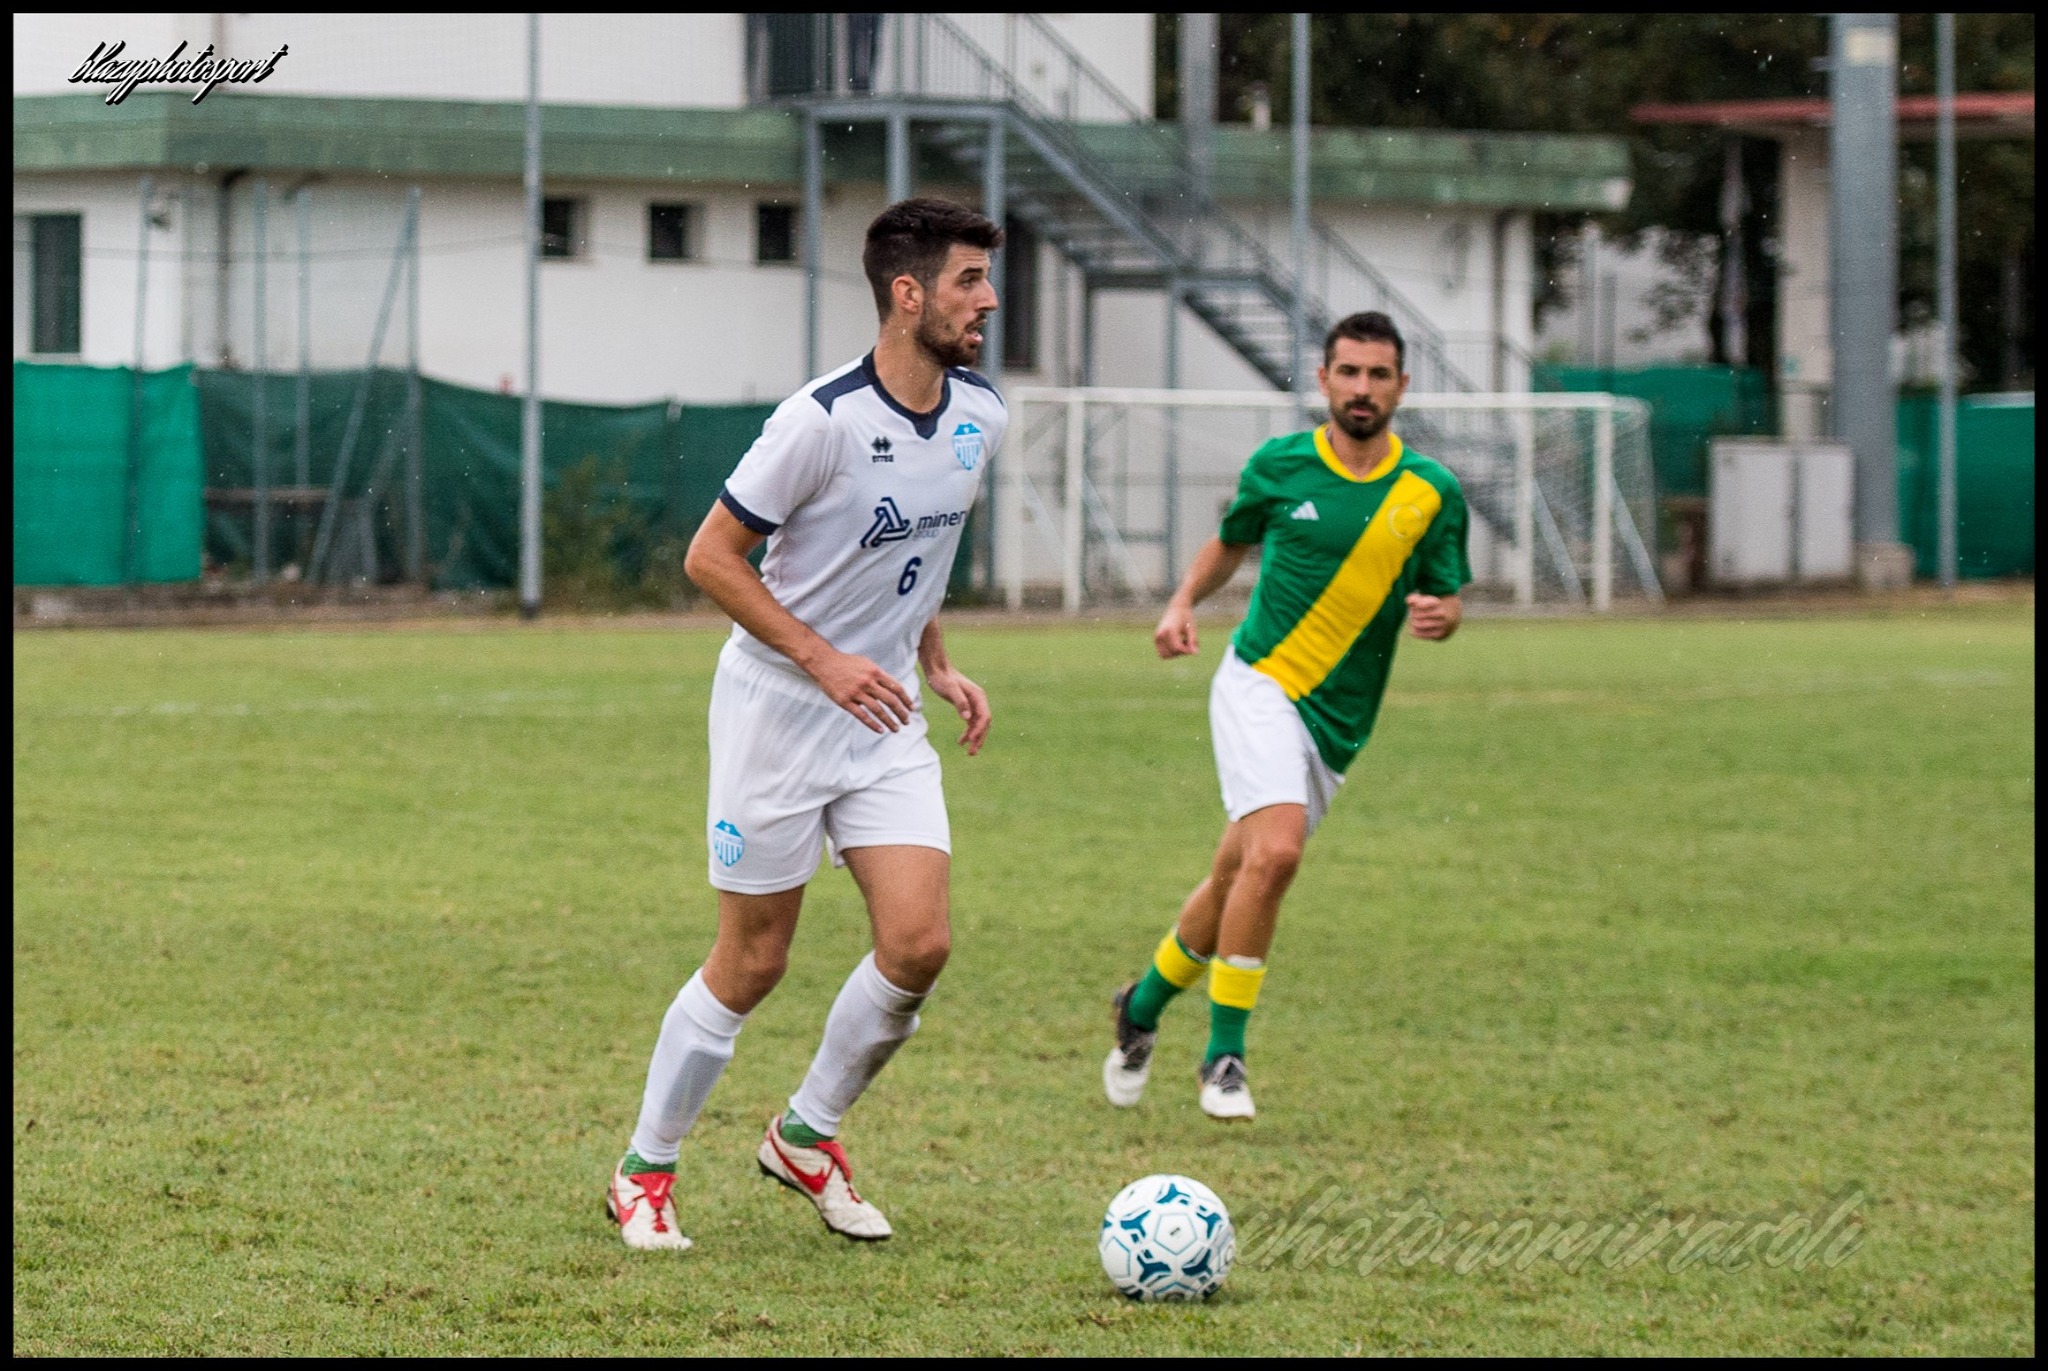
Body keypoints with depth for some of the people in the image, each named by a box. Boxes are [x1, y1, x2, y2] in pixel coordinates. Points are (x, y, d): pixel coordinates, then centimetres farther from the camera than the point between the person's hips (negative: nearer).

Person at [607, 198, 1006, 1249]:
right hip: (776, 715, -6)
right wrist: (825, 661, -21)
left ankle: (807, 1137, 15)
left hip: (884, 725, 6)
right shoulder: (823, 420, -21)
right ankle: (645, 1172, 17)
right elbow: (710, 558, -15)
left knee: (918, 943, -7)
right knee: (752, 964, -1)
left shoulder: (978, 415, 2)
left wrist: (936, 665, 10)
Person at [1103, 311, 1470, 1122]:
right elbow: (1232, 540, 19)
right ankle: (1224, 1053, -14)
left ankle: (1145, 1005, 35)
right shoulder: (1279, 467, 0)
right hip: (1261, 683, -3)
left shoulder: (1433, 494, 1)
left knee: (1237, 878, 10)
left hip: (1339, 721, 3)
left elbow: (1445, 598, 9)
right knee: (1275, 851, -24)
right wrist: (1183, 604, 3)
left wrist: (1440, 615, -14)